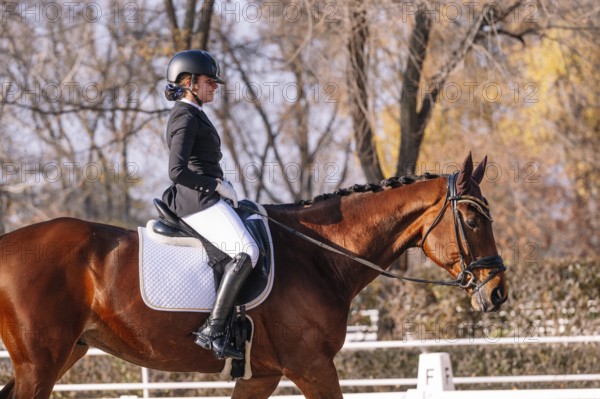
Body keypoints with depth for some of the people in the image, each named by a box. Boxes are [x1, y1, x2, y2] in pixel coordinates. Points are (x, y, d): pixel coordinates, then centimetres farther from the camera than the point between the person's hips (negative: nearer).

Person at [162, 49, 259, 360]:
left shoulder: (193, 114, 20)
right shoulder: (186, 117, -12)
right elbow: (177, 171, -23)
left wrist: (223, 187, 12)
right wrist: (217, 185, -16)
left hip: (203, 199, 11)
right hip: (199, 202, -11)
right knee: (246, 252, -24)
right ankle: (212, 330, -31)